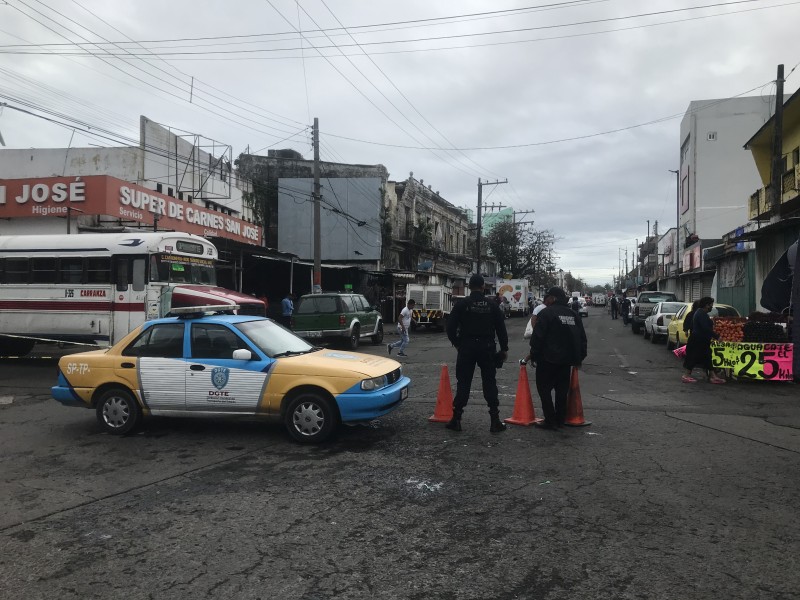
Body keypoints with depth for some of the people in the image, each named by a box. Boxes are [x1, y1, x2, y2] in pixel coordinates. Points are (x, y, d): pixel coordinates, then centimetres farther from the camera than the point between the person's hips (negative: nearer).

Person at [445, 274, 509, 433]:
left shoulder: (462, 304, -4)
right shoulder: (492, 305, 1)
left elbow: (451, 327, -6)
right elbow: (501, 328, 3)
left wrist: (457, 343, 8)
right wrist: (504, 348, 11)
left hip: (466, 348, -1)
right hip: (487, 348, 1)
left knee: (463, 384, 5)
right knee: (490, 383, 6)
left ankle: (456, 420, 7)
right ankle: (495, 421, 6)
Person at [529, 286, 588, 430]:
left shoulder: (546, 313, -11)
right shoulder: (573, 314, 12)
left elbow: (537, 337, -14)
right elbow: (582, 338, 16)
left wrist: (533, 354, -3)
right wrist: (579, 358, 23)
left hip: (548, 359, -7)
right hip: (566, 360, 7)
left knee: (544, 388, 1)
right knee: (562, 390, 14)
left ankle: (550, 421, -2)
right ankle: (560, 419, 20)